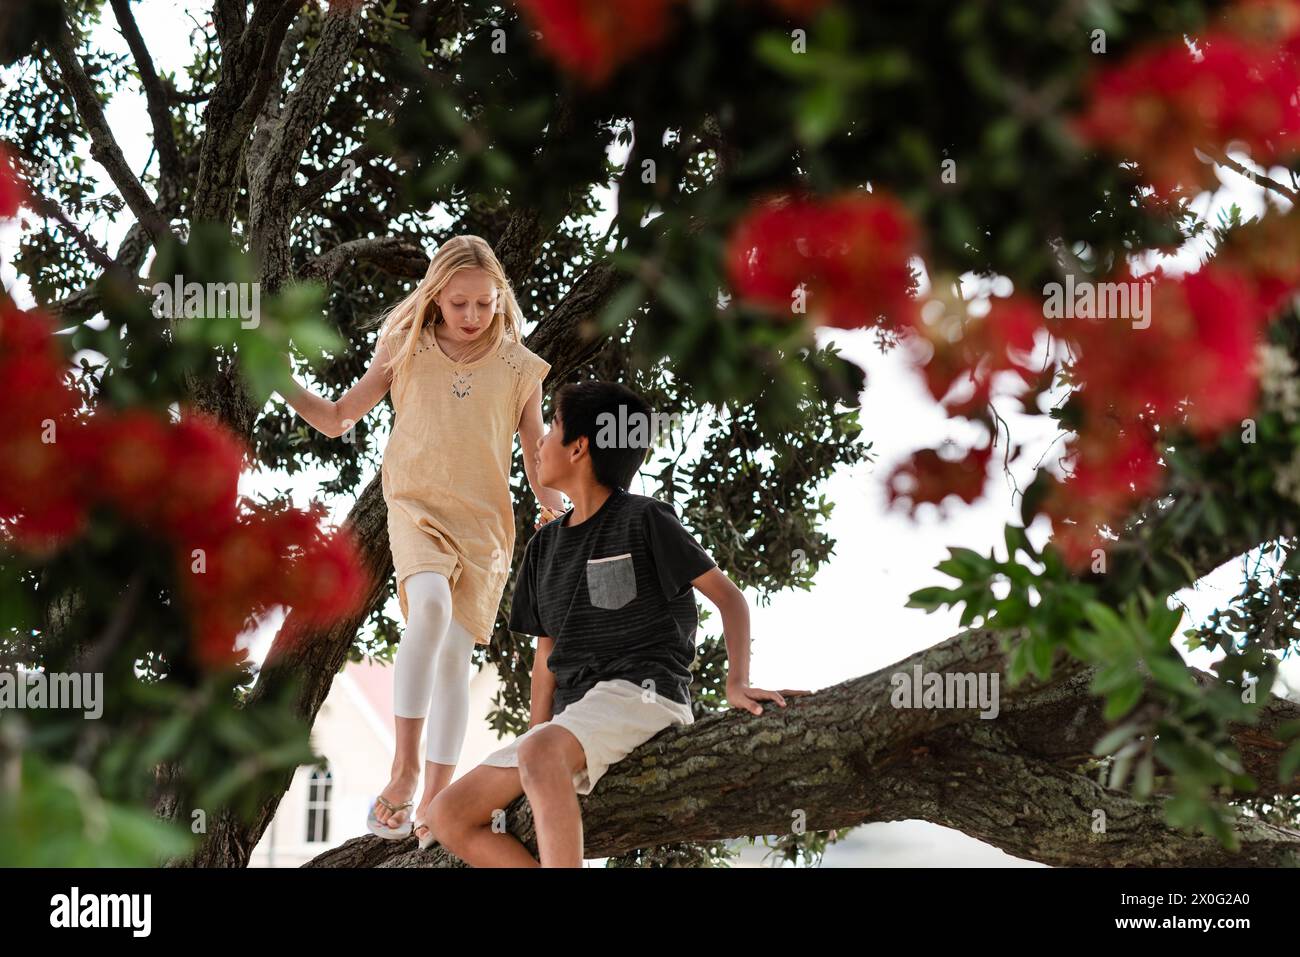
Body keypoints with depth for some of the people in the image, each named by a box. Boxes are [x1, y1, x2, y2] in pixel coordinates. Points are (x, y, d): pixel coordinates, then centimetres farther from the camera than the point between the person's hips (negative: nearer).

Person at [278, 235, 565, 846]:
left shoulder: (519, 368, 6)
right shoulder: (407, 352, 6)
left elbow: (538, 460, 13)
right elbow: (338, 419, 14)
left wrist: (556, 515, -2)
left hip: (483, 521, 1)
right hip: (416, 505, -1)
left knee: (454, 653, -6)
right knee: (431, 604, -30)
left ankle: (433, 804, 0)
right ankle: (404, 769, -28)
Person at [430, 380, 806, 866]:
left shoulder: (644, 521, -1)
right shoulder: (545, 546, 18)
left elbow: (728, 597, -1)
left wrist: (737, 681, -16)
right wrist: (535, 730, 6)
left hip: (644, 693, -7)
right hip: (576, 712, 8)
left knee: (540, 752, -38)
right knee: (451, 814, -9)